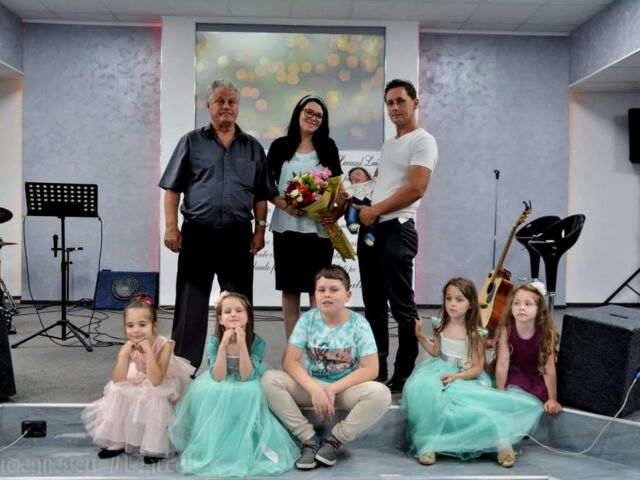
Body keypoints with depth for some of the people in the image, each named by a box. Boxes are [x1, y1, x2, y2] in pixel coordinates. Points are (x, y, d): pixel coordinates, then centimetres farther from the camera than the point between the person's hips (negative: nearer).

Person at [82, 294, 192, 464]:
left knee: (154, 401, -32)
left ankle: (154, 446, -14)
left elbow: (156, 380, -38)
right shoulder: (128, 347, -19)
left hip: (163, 385, -5)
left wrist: (148, 351, -44)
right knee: (118, 393, -14)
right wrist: (124, 354, -35)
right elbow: (117, 381, -24)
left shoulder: (164, 344, -32)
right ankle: (119, 441, 2)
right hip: (139, 384, 5)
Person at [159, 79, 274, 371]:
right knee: (190, 304, 4)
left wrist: (260, 230, 1)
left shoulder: (253, 147, 11)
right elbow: (173, 189, 3)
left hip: (238, 237, 2)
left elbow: (261, 195, 10)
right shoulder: (191, 142, 6)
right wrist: (171, 226, -6)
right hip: (197, 234, -1)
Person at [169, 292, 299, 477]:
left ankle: (244, 447, -14)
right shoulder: (214, 341, -13)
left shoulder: (257, 341, -16)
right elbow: (218, 378, -22)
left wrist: (242, 344, -34)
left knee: (251, 391, -32)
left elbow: (246, 377, -25)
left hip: (245, 395, -1)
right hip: (219, 397, 2)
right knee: (203, 390, -27)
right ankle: (210, 444, -10)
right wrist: (224, 345, -31)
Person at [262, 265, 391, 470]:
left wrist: (333, 389, -22)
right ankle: (310, 438, -12)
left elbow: (371, 369, -15)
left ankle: (335, 438, -9)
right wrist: (315, 390, -26)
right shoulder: (307, 320, -8)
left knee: (380, 393, -32)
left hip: (346, 389, -1)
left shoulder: (358, 324, -11)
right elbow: (289, 361, -12)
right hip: (312, 387, 2)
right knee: (270, 379, -22)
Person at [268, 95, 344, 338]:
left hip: (319, 227, 0)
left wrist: (336, 212, -11)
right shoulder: (280, 146, 6)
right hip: (287, 226, 0)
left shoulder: (328, 147, 9)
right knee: (290, 289, 5)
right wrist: (285, 204, -13)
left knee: (318, 289, 1)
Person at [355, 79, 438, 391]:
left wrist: (374, 211, -12)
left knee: (401, 306, -3)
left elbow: (415, 190, -17)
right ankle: (376, 371, 22)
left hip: (397, 229, -9)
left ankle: (405, 376, 8)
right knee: (374, 304, 12)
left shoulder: (423, 141, -5)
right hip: (371, 229, 9)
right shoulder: (388, 145, 21)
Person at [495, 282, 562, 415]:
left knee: (541, 397, -20)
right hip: (515, 372, 0)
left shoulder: (546, 332, -25)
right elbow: (502, 364, -22)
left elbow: (549, 368, -22)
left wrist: (552, 399, -22)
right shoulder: (506, 329, -24)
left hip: (537, 374, 1)